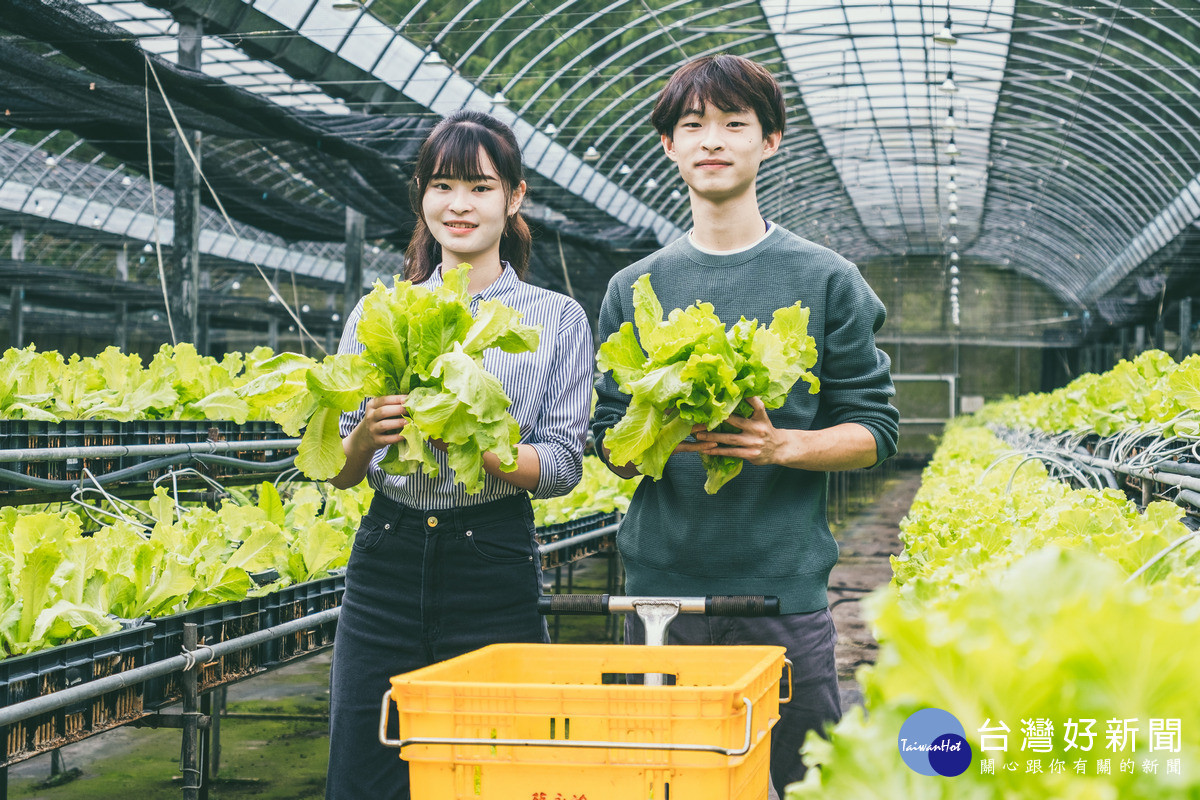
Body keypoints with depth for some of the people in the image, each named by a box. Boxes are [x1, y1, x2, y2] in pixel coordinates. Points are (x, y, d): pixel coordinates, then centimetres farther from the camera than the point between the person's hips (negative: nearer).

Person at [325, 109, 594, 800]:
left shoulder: (559, 319, 5)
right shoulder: (378, 315, 10)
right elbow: (337, 472, 9)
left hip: (496, 568, -2)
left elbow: (563, 467, -3)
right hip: (386, 567, 2)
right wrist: (365, 438, -14)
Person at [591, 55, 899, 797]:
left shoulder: (826, 281, 3)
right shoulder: (633, 290, 10)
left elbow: (874, 431, 2)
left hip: (784, 585, -2)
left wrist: (781, 444, -16)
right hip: (662, 587, 2)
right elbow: (610, 445, 10)